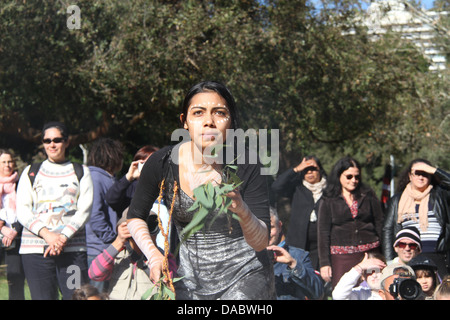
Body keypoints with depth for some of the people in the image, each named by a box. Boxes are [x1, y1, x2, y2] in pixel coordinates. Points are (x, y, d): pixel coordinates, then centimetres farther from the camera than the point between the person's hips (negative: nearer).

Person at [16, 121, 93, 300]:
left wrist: (63, 237, -12)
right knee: (42, 297, -3)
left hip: (72, 248, -1)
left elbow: (84, 210, 3)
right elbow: (22, 212, 6)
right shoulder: (31, 172, 16)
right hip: (35, 249, 1)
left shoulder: (81, 172, 14)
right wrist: (46, 234, -11)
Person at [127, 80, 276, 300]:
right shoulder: (161, 164, -13)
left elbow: (261, 243, -18)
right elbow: (135, 217, 5)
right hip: (191, 278, 2)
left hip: (244, 275, -2)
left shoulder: (247, 169, -17)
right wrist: (153, 255, -11)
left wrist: (242, 211, -37)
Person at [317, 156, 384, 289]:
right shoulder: (329, 200, 5)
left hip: (370, 253, 1)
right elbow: (323, 232, 3)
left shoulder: (368, 196, 10)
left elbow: (380, 224, 11)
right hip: (341, 256, -1)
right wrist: (324, 262, -4)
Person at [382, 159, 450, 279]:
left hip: (437, 257, -1)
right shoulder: (397, 200, 16)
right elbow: (388, 230, 13)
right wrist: (389, 261, 5)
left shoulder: (439, 194, 12)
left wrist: (433, 170, -5)